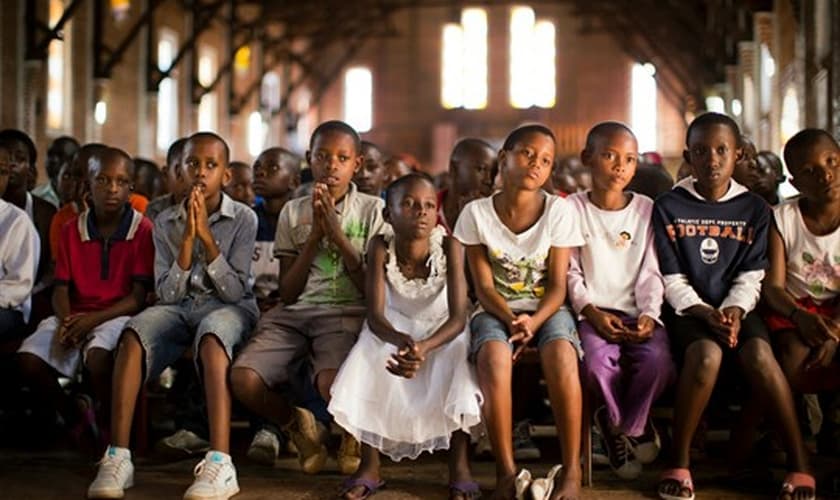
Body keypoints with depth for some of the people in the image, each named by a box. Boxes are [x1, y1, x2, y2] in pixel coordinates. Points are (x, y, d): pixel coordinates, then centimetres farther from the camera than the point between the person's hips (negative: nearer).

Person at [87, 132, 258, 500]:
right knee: (133, 334, -31)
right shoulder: (166, 222, 6)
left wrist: (207, 236, -16)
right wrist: (187, 239, -11)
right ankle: (117, 456, -34)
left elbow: (236, 291, -8)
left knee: (211, 337, -40)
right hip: (179, 307, 3)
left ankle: (220, 462, -50)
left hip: (228, 307, -3)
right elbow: (167, 294, 0)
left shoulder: (243, 219, -1)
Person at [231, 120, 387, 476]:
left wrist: (337, 232, -8)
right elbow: (287, 293, 7)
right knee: (243, 379, -25)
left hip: (345, 314, -3)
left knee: (333, 383, -36)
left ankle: (353, 431, 3)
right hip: (294, 313, 3)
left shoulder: (372, 210, 6)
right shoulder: (293, 212, 13)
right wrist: (314, 236, -5)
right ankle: (298, 426, 7)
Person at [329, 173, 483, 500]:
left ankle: (460, 466, -18)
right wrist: (401, 340, -50)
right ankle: (370, 466, -16)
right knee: (368, 364, -29)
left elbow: (458, 317, -29)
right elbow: (376, 315, -26)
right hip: (393, 329, 1)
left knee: (458, 373, -32)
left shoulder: (449, 247, -24)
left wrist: (424, 347, -50)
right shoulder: (381, 247, -21)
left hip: (442, 331, -1)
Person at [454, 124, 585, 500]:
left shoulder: (558, 210, -4)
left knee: (561, 355, -34)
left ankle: (572, 470, -24)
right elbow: (483, 286, -4)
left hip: (546, 309, 0)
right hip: (496, 310, 0)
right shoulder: (476, 213, -4)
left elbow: (557, 286, -4)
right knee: (494, 358, -35)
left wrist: (534, 321, -23)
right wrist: (511, 319, -22)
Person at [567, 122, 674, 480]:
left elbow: (651, 272, 7)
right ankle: (634, 426, -1)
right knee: (598, 362, -33)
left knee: (659, 362, -30)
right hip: (593, 312, -2)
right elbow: (570, 272, 1)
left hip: (637, 312, 2)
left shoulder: (647, 210, 11)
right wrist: (592, 313, -14)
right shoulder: (573, 209, 5)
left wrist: (649, 314, -10)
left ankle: (620, 426, 0)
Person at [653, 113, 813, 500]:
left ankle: (799, 464, -23)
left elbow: (751, 276, 3)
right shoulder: (668, 207, 2)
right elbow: (672, 279, -2)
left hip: (736, 308, 2)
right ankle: (678, 463, -22)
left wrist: (734, 311, -16)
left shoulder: (754, 209, 7)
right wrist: (704, 313, -17)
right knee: (706, 355, -35)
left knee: (760, 357, -31)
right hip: (688, 309, -2)